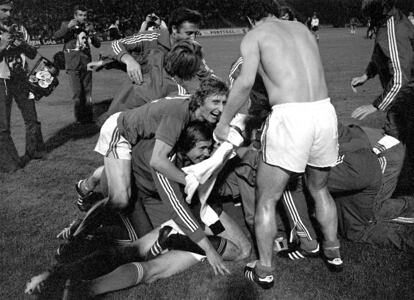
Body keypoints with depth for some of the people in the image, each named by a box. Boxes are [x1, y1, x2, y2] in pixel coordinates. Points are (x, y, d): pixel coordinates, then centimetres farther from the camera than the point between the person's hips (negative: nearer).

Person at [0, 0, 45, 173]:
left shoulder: (19, 29, 7)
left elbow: (33, 55, 6)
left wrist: (23, 44, -13)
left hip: (21, 79, 4)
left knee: (31, 118, 11)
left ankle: (34, 151, 30)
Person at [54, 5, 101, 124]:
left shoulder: (89, 26, 11)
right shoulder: (67, 25, 5)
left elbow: (98, 44, 6)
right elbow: (56, 36, -10)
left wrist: (91, 34, -12)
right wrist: (68, 27, -22)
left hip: (86, 63, 3)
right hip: (73, 64, -3)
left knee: (87, 92, 6)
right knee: (77, 92, -10)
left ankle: (88, 116, 16)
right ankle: (80, 117, 1)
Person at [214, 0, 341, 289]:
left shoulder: (253, 35, 8)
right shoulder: (302, 28, 24)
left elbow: (246, 82, -9)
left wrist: (224, 122, 2)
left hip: (289, 116, -5)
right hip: (326, 112, 6)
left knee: (267, 199, 12)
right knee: (319, 188, 29)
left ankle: (265, 271, 20)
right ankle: (333, 253, 40)